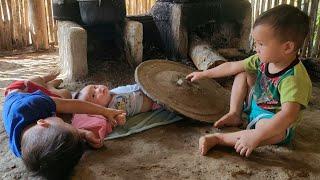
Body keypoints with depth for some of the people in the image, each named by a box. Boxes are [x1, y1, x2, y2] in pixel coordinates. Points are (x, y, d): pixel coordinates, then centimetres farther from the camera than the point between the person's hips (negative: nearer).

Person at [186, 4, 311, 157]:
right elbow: (232, 66, -3)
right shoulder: (263, 60, -12)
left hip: (273, 120, -7)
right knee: (243, 74, 2)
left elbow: (288, 115, -46)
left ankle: (218, 138, -36)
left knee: (276, 133, -41)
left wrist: (255, 136, -52)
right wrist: (203, 74, 1)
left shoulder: (294, 79, -35)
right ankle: (234, 115, -5)